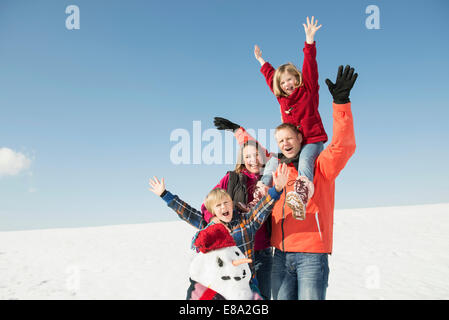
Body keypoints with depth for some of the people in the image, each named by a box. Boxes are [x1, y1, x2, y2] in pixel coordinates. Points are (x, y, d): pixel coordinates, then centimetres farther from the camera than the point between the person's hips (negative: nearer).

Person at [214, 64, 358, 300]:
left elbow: (343, 146, -18)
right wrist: (238, 131, 39)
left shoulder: (320, 165, -1)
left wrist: (341, 101, -27)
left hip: (312, 254, -5)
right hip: (281, 255, 5)